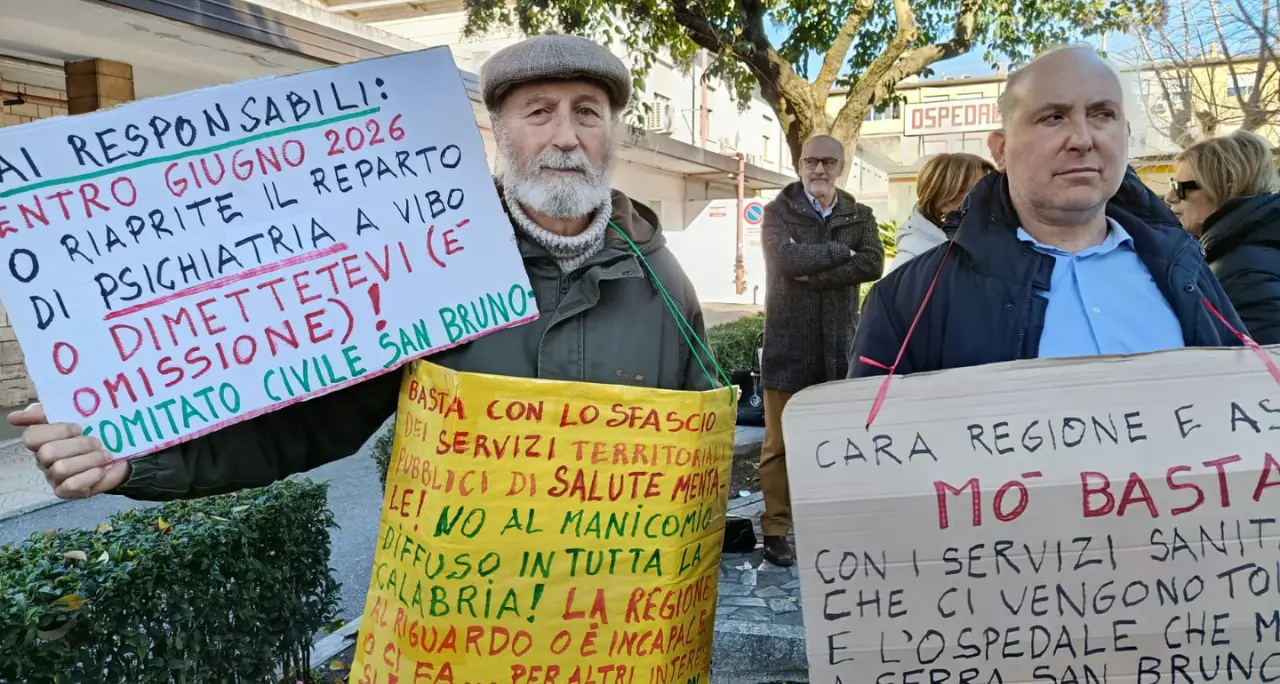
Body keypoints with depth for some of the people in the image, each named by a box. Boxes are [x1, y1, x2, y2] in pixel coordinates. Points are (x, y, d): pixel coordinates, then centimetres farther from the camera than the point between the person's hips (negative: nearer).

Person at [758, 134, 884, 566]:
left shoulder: (859, 216, 10)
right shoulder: (778, 212, 3)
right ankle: (775, 530, 10)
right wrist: (839, 251, -7)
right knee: (780, 444, 1)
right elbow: (787, 258, -17)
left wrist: (814, 275, -15)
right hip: (788, 344, -2)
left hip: (839, 345, 2)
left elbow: (873, 264, -9)